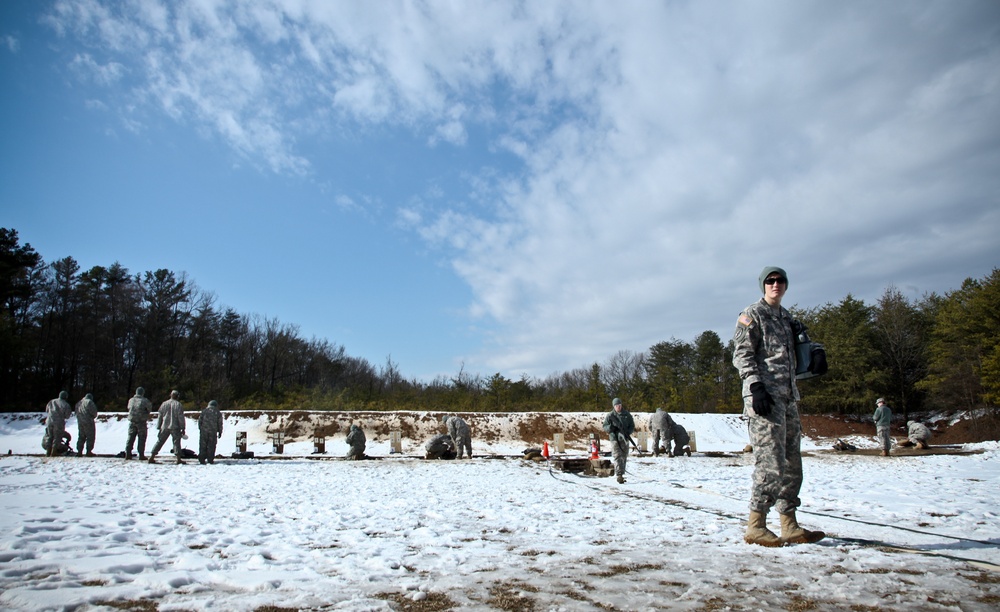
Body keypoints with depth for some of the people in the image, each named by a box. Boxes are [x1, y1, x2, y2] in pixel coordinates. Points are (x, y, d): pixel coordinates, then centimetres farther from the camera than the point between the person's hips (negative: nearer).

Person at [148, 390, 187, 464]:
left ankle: (151, 457, 10)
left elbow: (160, 417, 11)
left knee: (159, 441, 11)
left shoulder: (164, 404, 8)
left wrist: (158, 427, 18)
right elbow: (181, 417, -6)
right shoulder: (178, 405, -4)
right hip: (175, 427, -3)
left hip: (165, 427, 3)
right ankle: (179, 459, -4)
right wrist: (182, 428, -2)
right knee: (176, 442, 1)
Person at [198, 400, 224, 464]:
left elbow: (200, 420, 6)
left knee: (203, 445, 7)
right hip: (213, 431, -1)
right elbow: (220, 423, 6)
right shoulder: (218, 413, 6)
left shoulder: (204, 411, 8)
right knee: (211, 446, 3)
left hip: (204, 431, 1)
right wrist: (220, 432, 12)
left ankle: (202, 459, 6)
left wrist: (200, 429, 15)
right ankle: (210, 459, 2)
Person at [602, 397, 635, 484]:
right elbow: (604, 426, 0)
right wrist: (610, 427, -22)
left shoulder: (627, 414, 7)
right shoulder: (610, 415, -1)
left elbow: (632, 426, 11)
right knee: (617, 457, -13)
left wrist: (628, 432, -8)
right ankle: (619, 475, -19)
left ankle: (622, 474, 22)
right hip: (615, 439, -4)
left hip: (625, 439, 4)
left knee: (624, 457, 10)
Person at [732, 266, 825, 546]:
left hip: (788, 397, 9)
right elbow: (742, 355, -10)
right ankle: (755, 526, -5)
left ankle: (789, 525, 16)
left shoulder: (785, 317, 22)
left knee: (792, 462, 8)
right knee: (771, 460, -12)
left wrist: (793, 393, 21)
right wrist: (756, 386, -20)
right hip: (764, 397, -8)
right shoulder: (752, 315, -1)